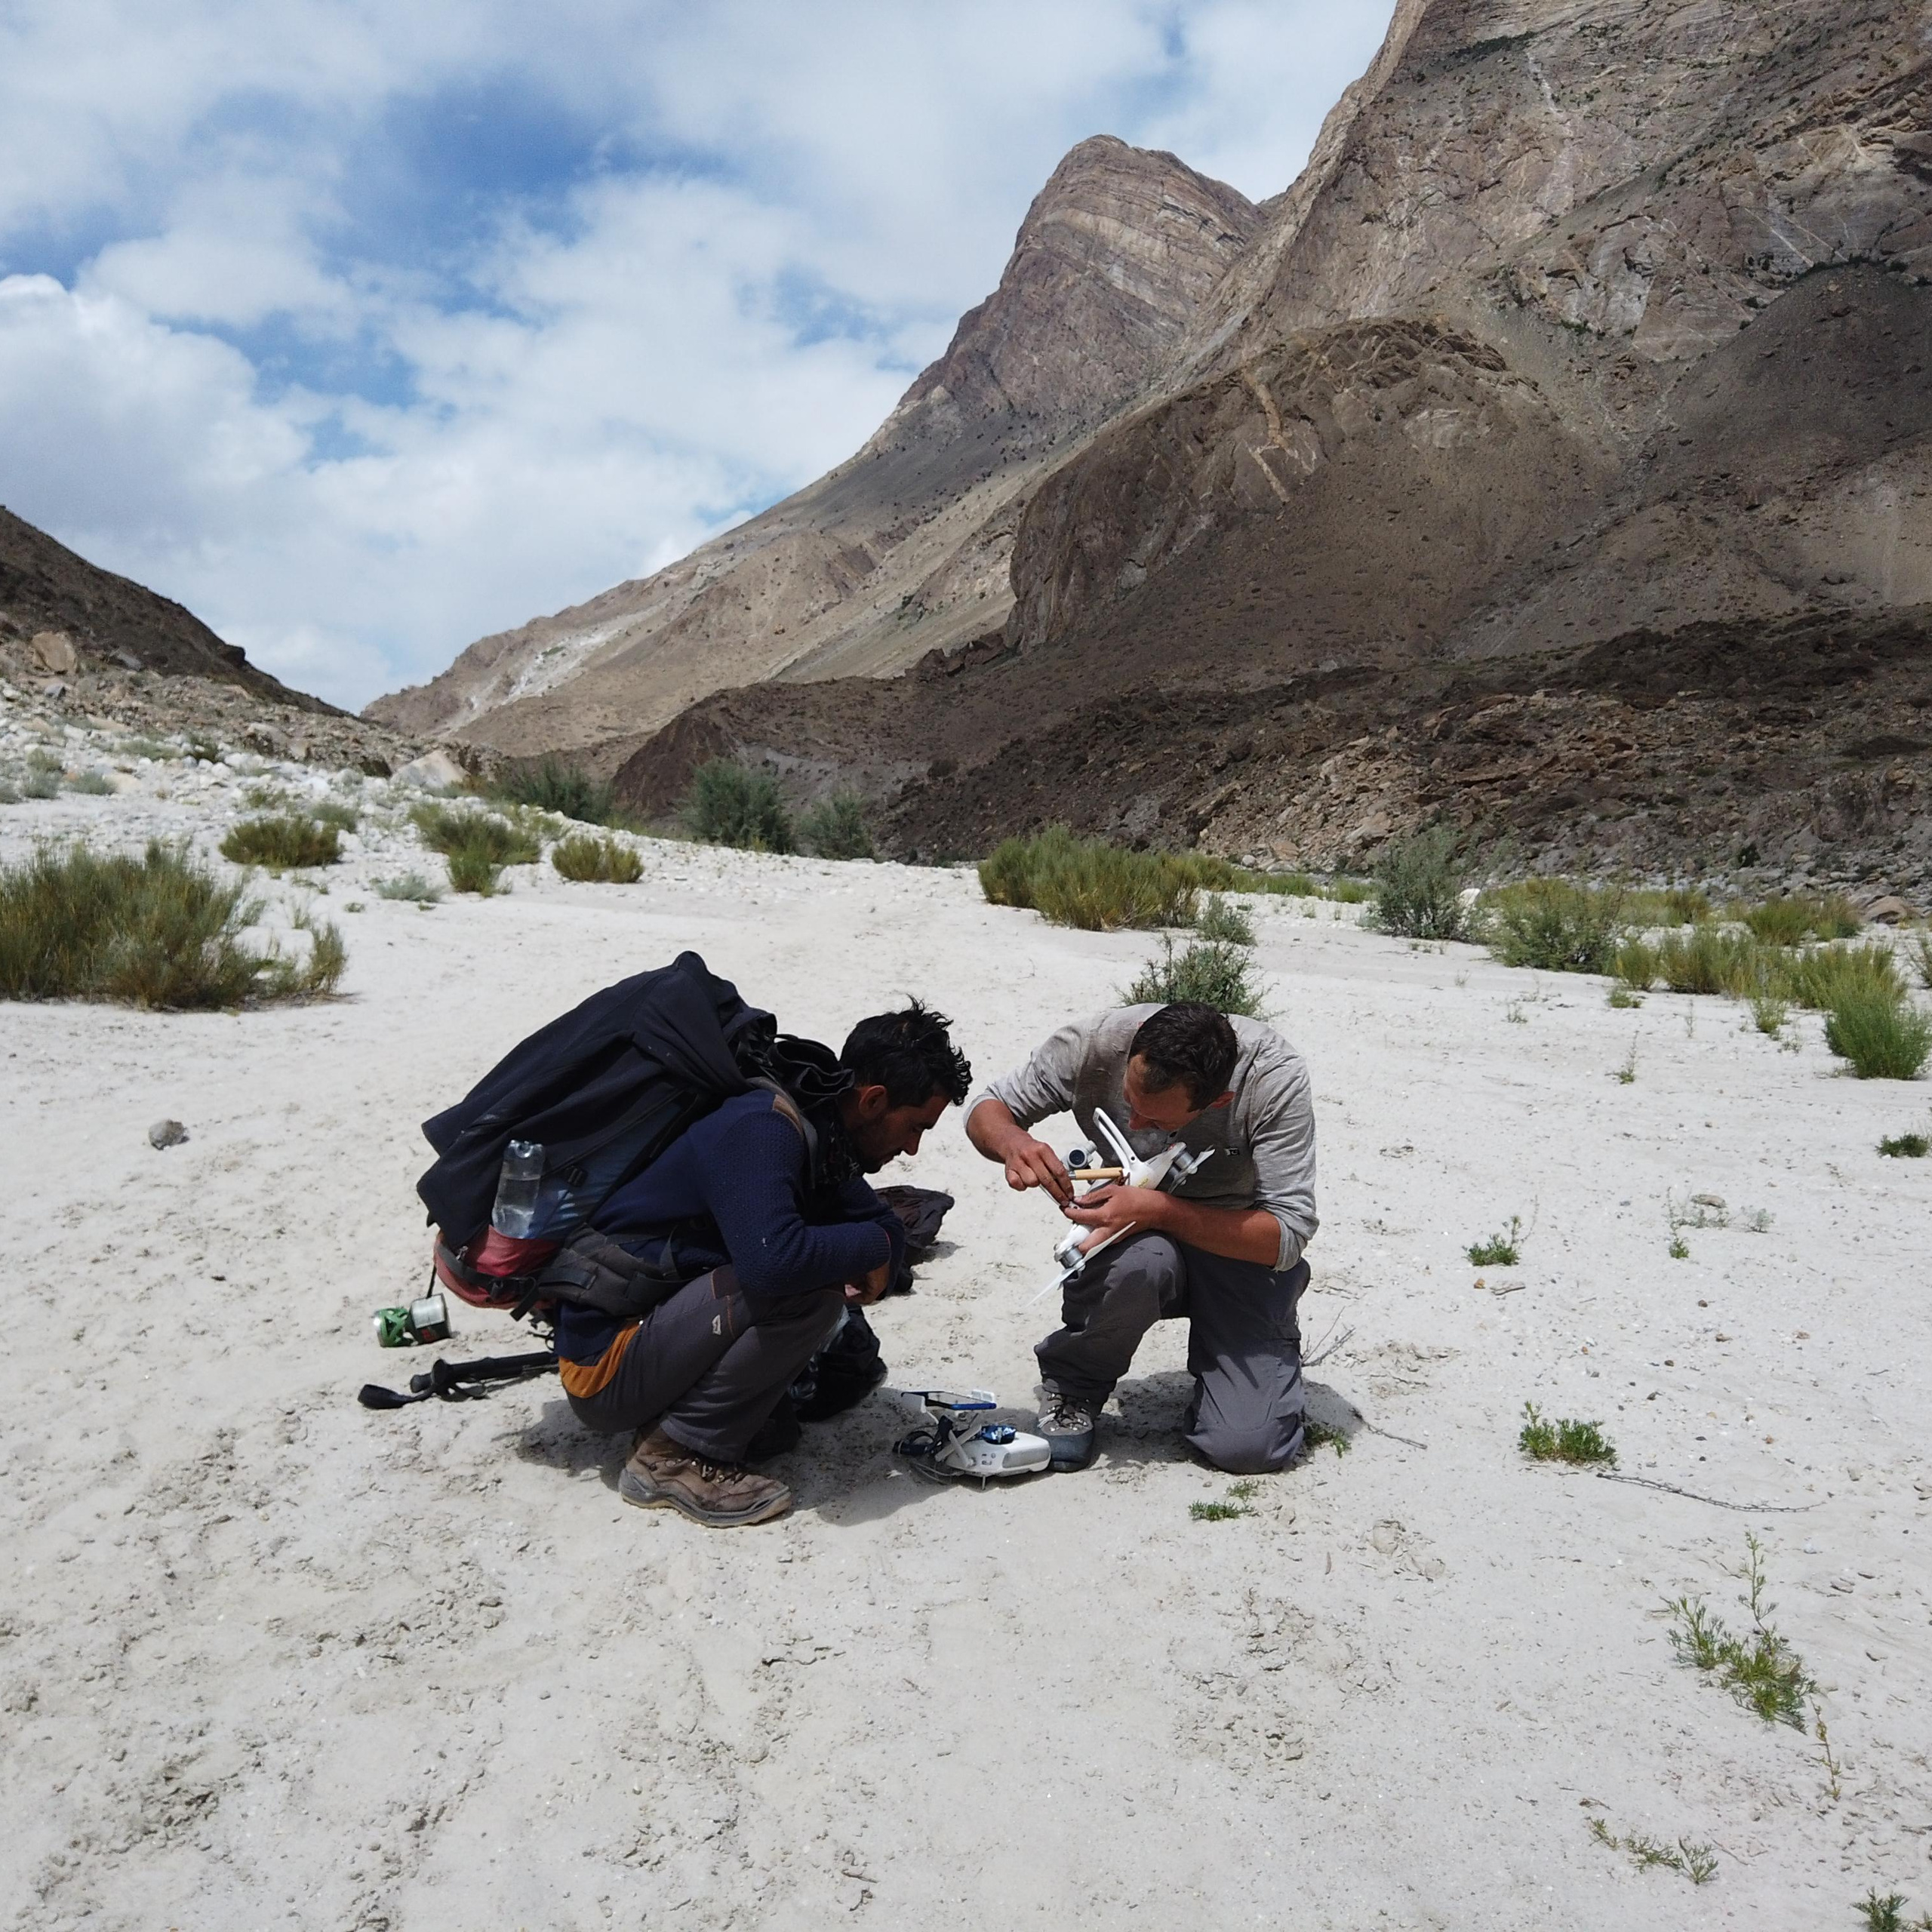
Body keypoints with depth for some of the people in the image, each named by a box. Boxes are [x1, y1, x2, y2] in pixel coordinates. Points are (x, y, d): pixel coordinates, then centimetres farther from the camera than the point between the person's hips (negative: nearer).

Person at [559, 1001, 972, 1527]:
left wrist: (874, 1265, -9)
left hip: (661, 1323, 10)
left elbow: (883, 1224, 15)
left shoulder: (821, 1134, 5)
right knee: (808, 1290, -26)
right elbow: (772, 1260, -38)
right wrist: (874, 1246, -19)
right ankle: (675, 1456, -11)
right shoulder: (761, 1130, -23)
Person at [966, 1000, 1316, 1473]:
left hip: (1243, 1247, -1)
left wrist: (1160, 1209, -38)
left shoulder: (1275, 1076, -28)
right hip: (1136, 1234, 1)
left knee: (1247, 1448, -19)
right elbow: (987, 1107, -6)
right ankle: (1072, 1387, -6)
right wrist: (1013, 1142, -31)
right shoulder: (1096, 1042, -22)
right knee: (1141, 1259, -38)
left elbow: (1288, 1236, -26)